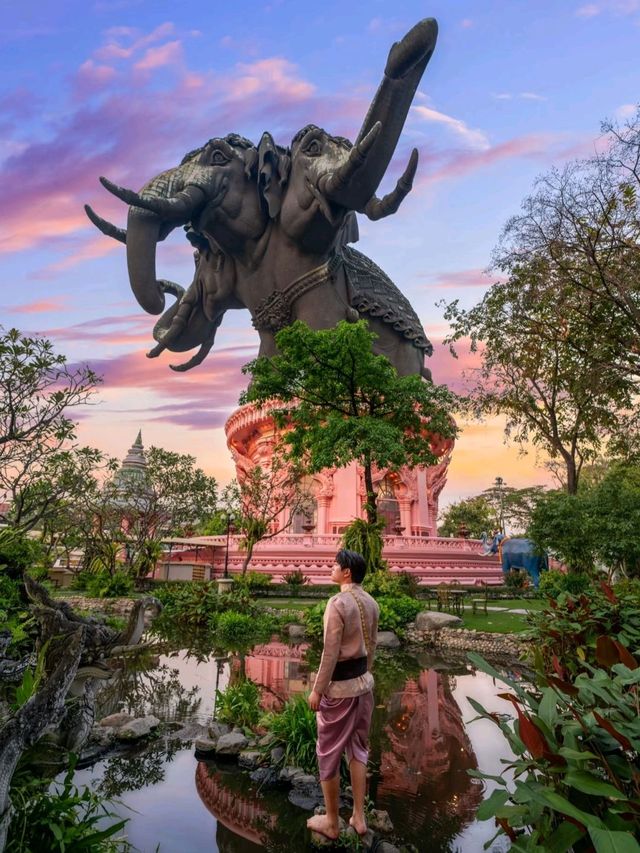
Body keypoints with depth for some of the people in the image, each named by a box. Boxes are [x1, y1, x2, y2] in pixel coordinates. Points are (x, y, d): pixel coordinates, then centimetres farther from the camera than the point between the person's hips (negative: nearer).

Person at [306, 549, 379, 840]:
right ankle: (359, 817, 29)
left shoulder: (338, 603, -22)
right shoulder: (371, 603, 1)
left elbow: (330, 652, -21)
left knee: (329, 753, 10)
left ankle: (331, 822, 25)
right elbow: (372, 645, 10)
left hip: (339, 685, -7)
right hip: (364, 681, 7)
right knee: (358, 749, 19)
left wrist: (317, 689, -12)